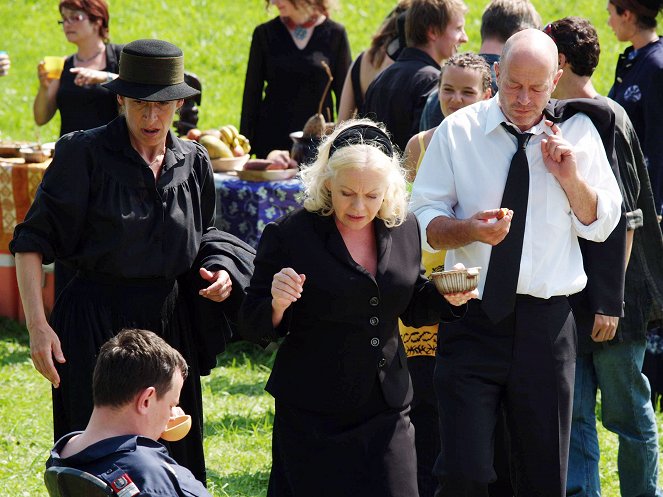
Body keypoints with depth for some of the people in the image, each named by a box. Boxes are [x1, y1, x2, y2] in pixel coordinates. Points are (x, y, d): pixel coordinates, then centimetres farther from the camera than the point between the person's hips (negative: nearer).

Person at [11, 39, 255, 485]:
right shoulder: (83, 153, -9)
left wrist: (221, 272, -2)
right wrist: (37, 325, -16)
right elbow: (32, 242, -8)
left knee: (175, 462, 9)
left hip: (170, 324, 4)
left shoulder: (193, 162, 5)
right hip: (96, 325, -4)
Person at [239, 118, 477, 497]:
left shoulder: (404, 229, 5)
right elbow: (254, 329, -5)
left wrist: (447, 298, 0)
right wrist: (277, 305, -26)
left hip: (386, 410, 4)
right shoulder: (290, 235, -9)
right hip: (311, 419, -4)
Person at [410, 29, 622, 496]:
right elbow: (422, 221, 1)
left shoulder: (578, 133, 5)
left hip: (546, 323, 2)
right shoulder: (457, 132, 1)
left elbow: (602, 224, 8)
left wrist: (570, 178, -10)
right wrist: (468, 229, -19)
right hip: (471, 320, -2)